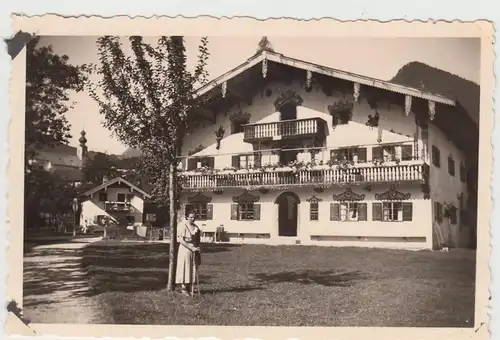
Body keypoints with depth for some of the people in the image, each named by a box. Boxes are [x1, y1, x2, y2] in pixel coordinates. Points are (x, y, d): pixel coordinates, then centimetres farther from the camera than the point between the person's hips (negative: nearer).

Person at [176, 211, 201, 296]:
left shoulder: (195, 226, 7)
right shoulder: (183, 226, -14)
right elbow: (181, 240, -19)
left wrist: (198, 247, 1)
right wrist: (191, 248, -21)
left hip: (194, 250, 7)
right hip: (185, 249, -7)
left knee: (192, 269, 9)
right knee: (185, 269, -2)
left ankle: (188, 288, 18)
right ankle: (183, 289, 7)